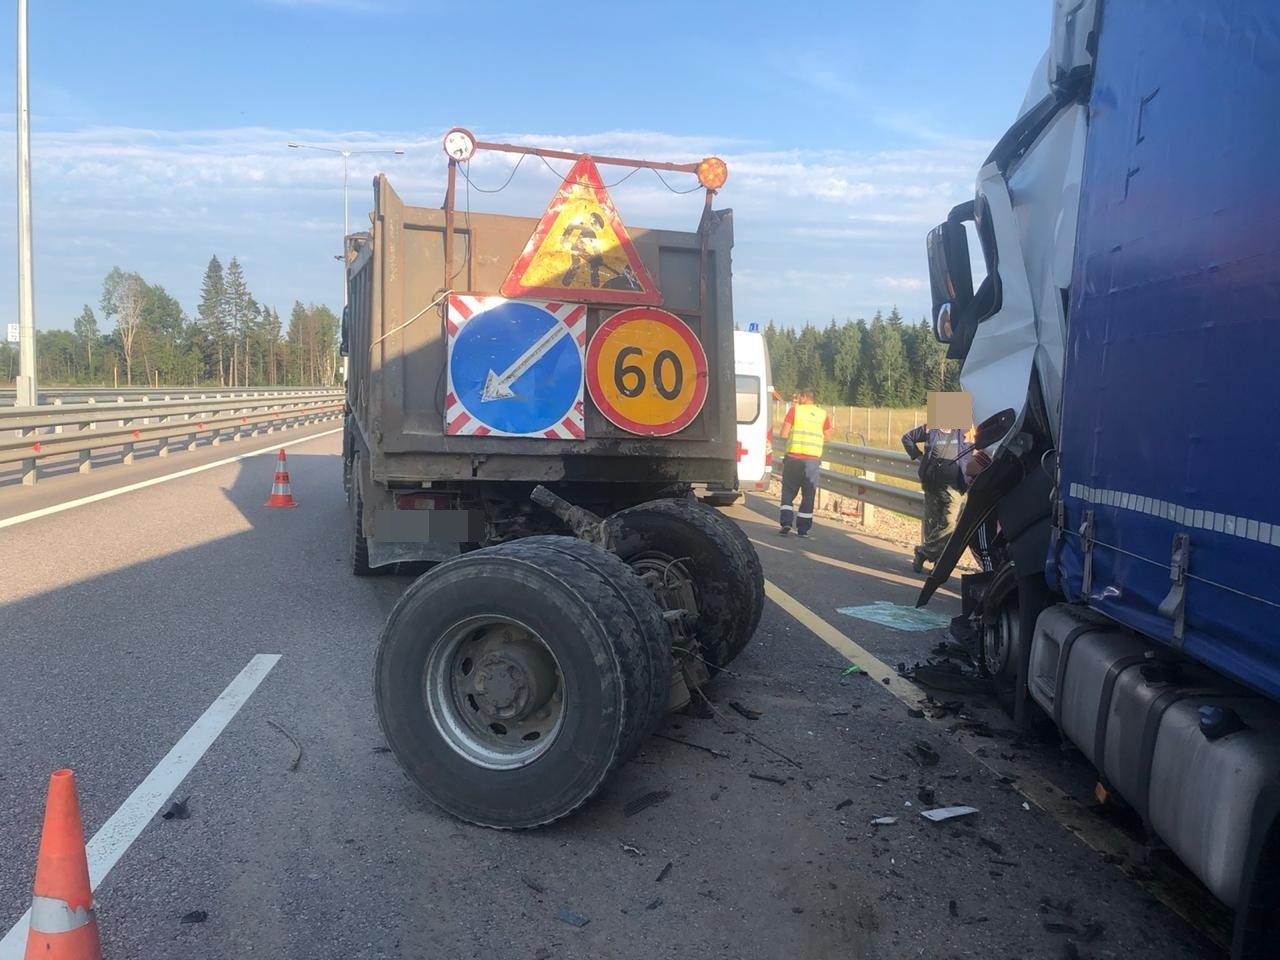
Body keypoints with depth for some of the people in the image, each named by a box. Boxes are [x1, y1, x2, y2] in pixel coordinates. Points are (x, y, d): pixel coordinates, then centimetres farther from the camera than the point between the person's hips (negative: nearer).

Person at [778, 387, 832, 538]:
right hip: (813, 459, 2)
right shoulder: (823, 414, 7)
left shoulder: (794, 410, -1)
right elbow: (828, 437, 10)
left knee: (788, 491, 9)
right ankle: (803, 529, 8)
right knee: (809, 494, 8)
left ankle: (786, 522, -5)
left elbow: (784, 434, -6)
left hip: (794, 456, -2)